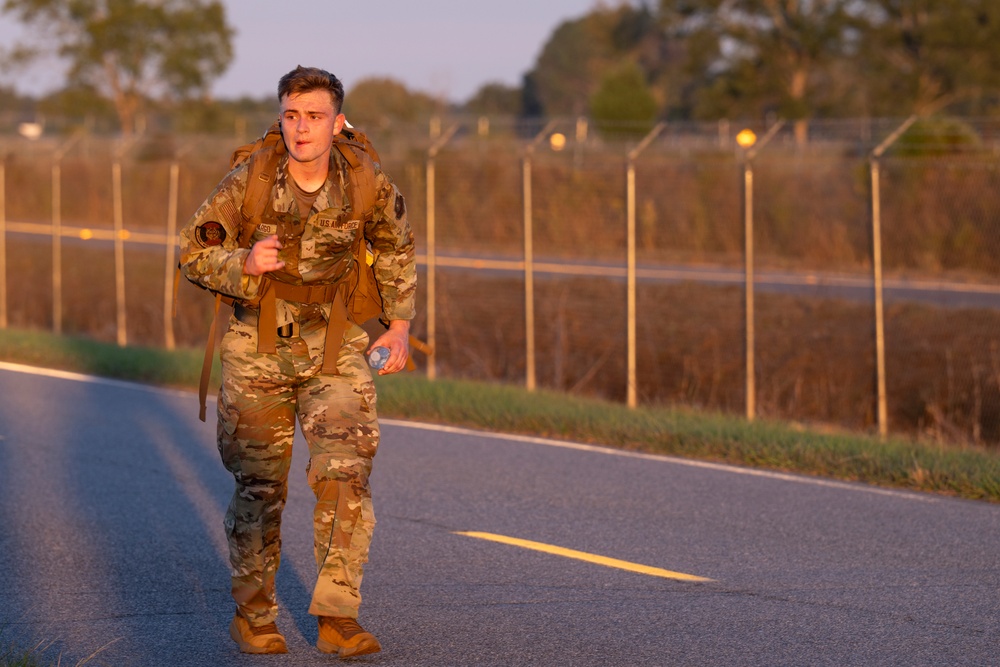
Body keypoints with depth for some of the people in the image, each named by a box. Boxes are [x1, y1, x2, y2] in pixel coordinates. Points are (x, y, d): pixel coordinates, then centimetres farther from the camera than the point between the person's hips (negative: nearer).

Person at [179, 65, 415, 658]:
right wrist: (244, 264, -26)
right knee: (260, 487, 5)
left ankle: (338, 617, -9)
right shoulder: (249, 184, -15)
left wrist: (399, 327, 8)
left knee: (345, 475, -14)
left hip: (335, 348, 1)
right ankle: (253, 613, 21)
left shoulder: (368, 187, -11)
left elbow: (398, 249, 11)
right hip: (259, 350, 0)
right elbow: (195, 253, -5)